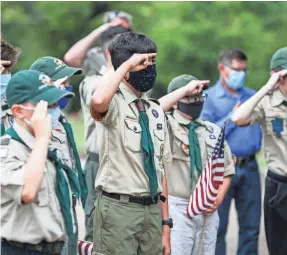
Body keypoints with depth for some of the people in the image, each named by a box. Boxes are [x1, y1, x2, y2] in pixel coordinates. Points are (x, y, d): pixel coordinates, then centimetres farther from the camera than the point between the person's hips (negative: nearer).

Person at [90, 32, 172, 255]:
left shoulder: (156, 112, 13)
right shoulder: (114, 104, -7)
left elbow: (160, 170, 15)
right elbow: (98, 102, -35)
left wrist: (165, 225, 12)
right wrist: (127, 64, -21)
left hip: (153, 210, 7)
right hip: (119, 209, -6)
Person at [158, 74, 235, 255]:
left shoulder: (213, 130, 14)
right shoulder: (168, 126, -3)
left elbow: (227, 169, 17)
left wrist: (218, 199, 1)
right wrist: (185, 89, -20)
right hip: (177, 207, -6)